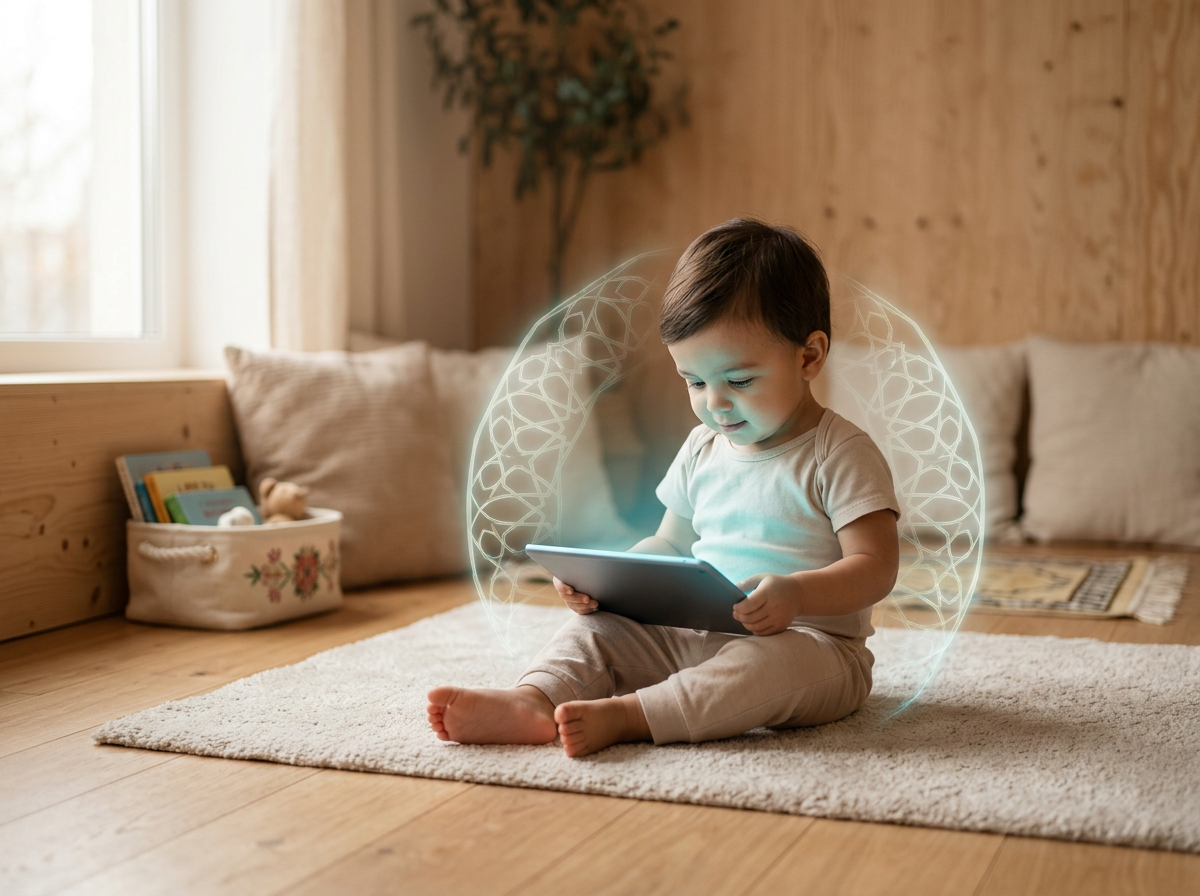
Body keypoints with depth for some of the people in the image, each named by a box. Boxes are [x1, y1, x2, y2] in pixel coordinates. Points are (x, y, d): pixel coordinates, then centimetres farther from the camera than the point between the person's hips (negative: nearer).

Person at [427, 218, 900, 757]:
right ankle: (534, 700, -32)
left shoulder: (839, 454, -8)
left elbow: (876, 567, -15)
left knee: (775, 660, -38)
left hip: (812, 642, -6)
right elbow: (671, 546, 20)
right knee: (598, 627, -6)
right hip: (696, 637, 6)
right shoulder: (703, 449, 12)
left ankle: (623, 716, -44)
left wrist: (797, 593, -34)